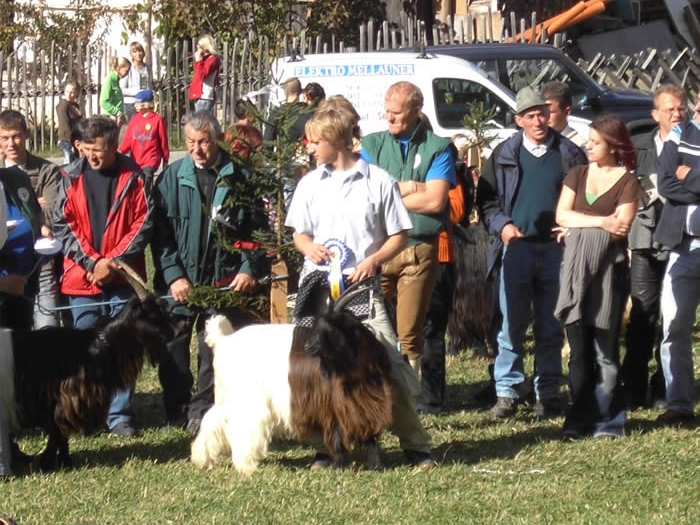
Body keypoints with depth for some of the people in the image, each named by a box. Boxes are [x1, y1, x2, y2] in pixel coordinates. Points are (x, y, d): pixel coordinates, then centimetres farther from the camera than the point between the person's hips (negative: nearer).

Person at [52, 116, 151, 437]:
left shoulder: (133, 178, 0)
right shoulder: (72, 178, 4)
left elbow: (143, 224, -2)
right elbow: (63, 225, 1)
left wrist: (113, 262, -11)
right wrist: (91, 262, -9)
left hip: (123, 279, -1)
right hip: (81, 279, 1)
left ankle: (119, 416, 7)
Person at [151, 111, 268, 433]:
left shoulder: (240, 177, 2)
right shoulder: (172, 177, 5)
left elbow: (258, 228, 6)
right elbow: (160, 232, 2)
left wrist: (250, 269, -6)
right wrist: (173, 275, -8)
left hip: (225, 283, -1)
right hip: (181, 282, 1)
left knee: (215, 352, -1)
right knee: (172, 349, 7)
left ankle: (202, 412, 6)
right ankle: (175, 410, 19)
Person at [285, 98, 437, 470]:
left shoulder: (379, 181, 0)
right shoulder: (310, 184, 11)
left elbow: (399, 236, 4)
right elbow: (299, 233, 16)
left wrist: (373, 260, -13)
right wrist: (309, 246, -7)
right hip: (318, 286, 3)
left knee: (389, 363, -8)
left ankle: (415, 443, 1)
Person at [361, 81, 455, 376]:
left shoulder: (437, 148, 4)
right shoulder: (373, 144, 12)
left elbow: (435, 200, -8)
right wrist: (409, 188, -6)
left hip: (419, 250, -1)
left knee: (409, 332, 3)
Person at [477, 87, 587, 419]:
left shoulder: (569, 154, 7)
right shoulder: (504, 155, 8)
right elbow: (486, 198, 9)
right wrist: (502, 225, -7)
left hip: (556, 249, 0)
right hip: (516, 248, 0)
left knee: (551, 327, 5)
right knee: (512, 325, -2)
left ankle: (548, 393, 11)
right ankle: (507, 391, 4)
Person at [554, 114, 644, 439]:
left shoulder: (627, 182, -1)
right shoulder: (577, 175, 12)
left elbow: (621, 227, -11)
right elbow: (561, 215, -1)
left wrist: (577, 226, -7)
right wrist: (601, 222, -10)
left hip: (608, 269, -4)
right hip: (575, 269, 4)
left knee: (605, 348, -1)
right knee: (579, 348, 1)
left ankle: (607, 420, 3)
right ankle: (580, 419, 4)